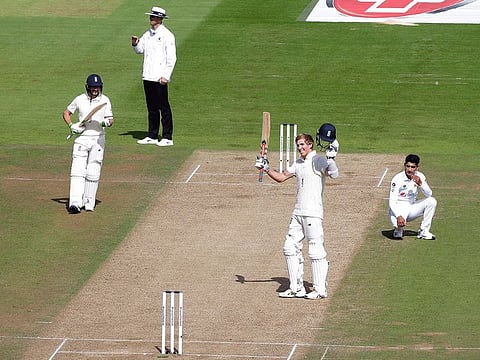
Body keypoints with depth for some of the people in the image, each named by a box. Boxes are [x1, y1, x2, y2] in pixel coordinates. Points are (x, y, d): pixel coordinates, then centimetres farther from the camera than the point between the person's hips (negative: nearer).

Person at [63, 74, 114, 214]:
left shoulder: (105, 100, 0)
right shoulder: (80, 99, 2)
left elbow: (110, 119, -5)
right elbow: (66, 112, 13)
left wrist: (106, 122, -29)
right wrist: (71, 125, -4)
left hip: (98, 139, 0)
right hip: (81, 138, 0)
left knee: (93, 172, 4)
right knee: (77, 170, -12)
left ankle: (89, 202, 16)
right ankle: (75, 202, -20)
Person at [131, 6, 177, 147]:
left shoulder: (167, 35, -7)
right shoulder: (148, 34, 15)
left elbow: (171, 58, -11)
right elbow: (140, 50, 23)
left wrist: (166, 76, -18)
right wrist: (135, 44, 0)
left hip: (160, 78, -7)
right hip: (148, 77, 7)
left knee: (164, 107, -5)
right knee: (152, 107, 12)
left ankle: (167, 137, -2)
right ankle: (152, 136, 18)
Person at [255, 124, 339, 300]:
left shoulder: (318, 160, -8)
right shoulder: (298, 163, 17)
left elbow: (333, 174, -26)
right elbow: (281, 177, 26)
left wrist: (331, 158, -41)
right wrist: (266, 168, 15)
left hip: (313, 213, -9)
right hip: (298, 212, 9)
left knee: (316, 250, -7)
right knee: (290, 247, 9)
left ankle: (320, 289, -3)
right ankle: (296, 288, 14)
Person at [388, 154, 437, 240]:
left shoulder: (419, 176, -4)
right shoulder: (397, 179, -18)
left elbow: (429, 195, -11)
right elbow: (392, 202, -24)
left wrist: (420, 184, -29)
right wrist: (399, 216, -39)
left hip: (412, 208, 5)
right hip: (398, 209, -5)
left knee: (431, 201, -17)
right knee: (400, 223, -36)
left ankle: (424, 232, -9)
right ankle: (398, 229, 5)